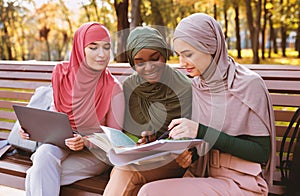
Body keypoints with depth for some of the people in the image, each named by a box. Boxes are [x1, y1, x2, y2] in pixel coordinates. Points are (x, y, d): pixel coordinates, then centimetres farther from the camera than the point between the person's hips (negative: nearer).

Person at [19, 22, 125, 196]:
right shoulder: (62, 74, -3)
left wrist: (85, 141, -26)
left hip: (95, 153, -4)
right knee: (44, 154, -31)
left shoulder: (113, 88, -13)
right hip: (61, 144, 4)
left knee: (36, 177, -26)